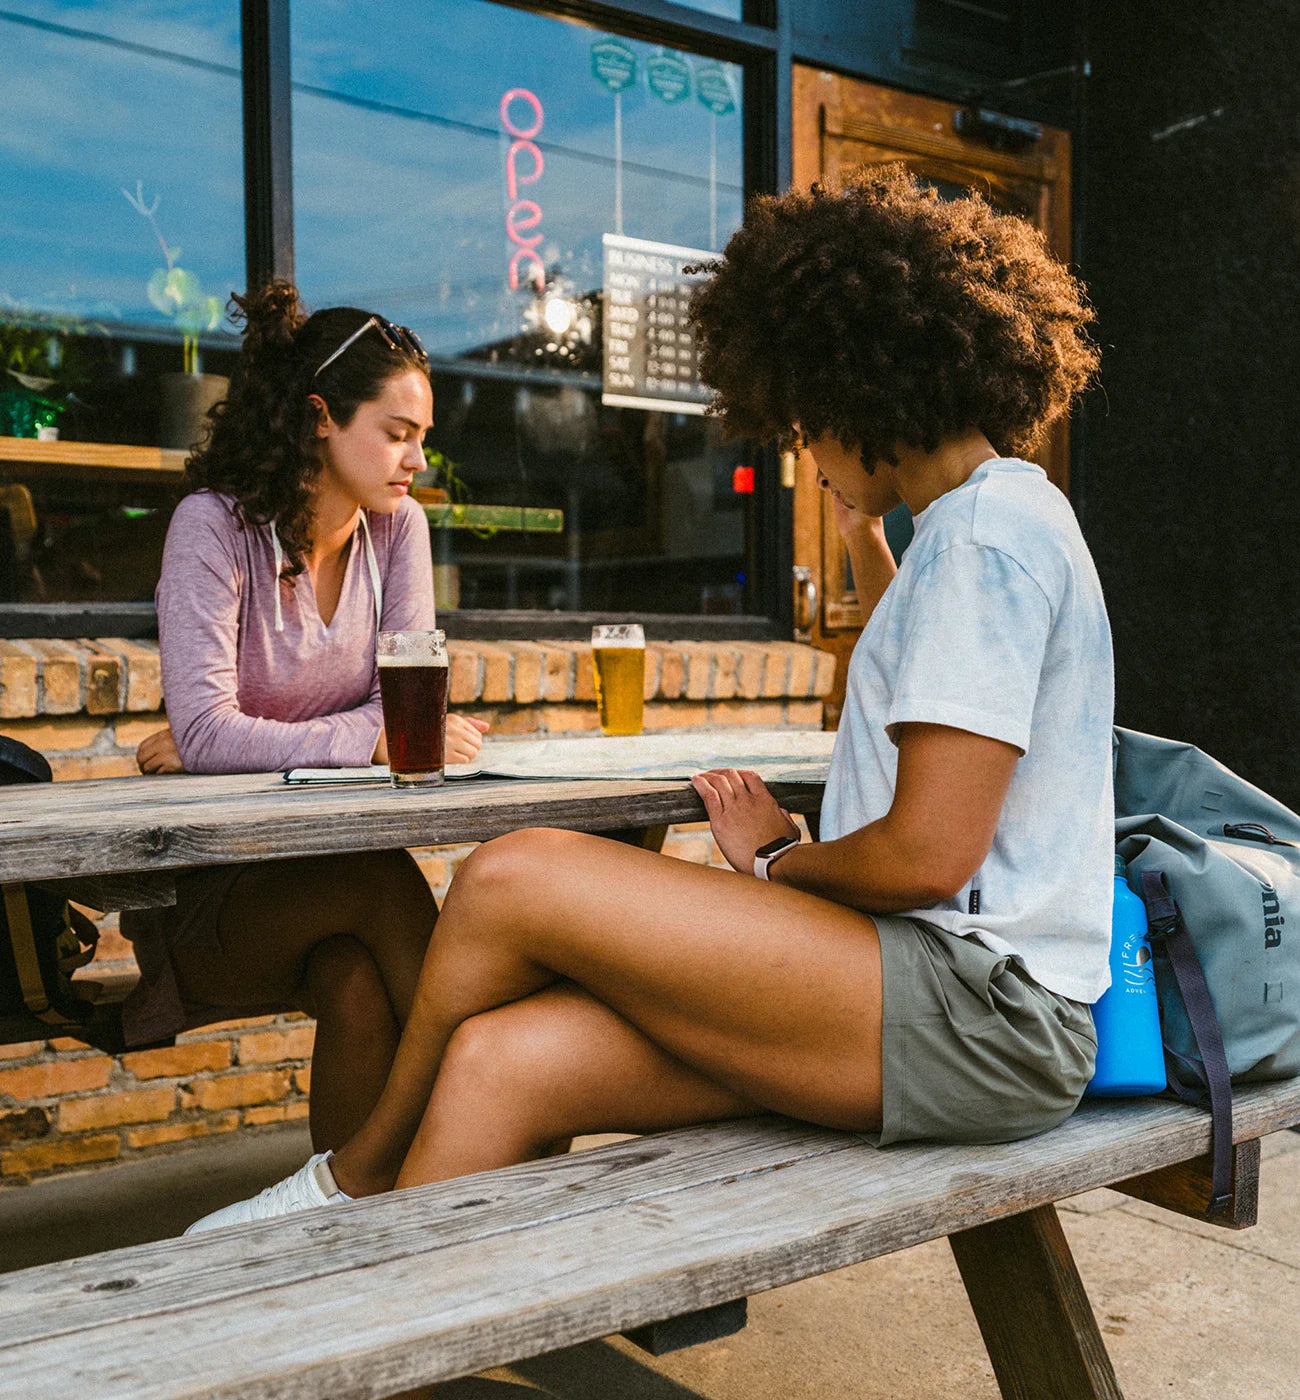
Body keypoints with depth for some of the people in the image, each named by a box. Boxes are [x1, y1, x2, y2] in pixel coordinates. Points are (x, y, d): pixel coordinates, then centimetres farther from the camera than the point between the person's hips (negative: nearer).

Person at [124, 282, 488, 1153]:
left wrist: (247, 746, -14)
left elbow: (408, 707, -6)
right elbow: (206, 732, -21)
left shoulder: (398, 527, 2)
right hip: (205, 886, -3)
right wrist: (371, 741, -29)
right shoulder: (215, 526, -11)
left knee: (358, 984, -31)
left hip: (327, 864, 3)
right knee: (383, 881, -32)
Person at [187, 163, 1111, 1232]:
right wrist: (865, 534, 42)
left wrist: (775, 866, 1)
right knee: (502, 1059, -8)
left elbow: (927, 854, -18)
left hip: (982, 1015, -10)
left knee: (514, 877, -16)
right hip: (914, 983, 10)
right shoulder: (987, 524, 22)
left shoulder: (991, 531, -11)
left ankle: (357, 1178, 9)